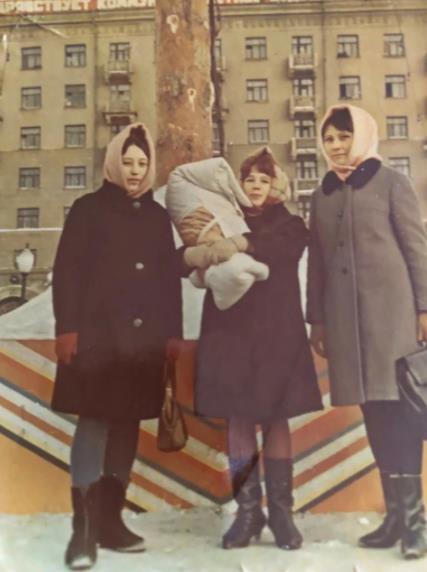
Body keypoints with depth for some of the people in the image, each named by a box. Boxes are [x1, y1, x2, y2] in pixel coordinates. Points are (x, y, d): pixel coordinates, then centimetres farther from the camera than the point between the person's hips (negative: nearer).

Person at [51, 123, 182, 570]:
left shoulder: (157, 215, 14)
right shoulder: (88, 209, 4)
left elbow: (171, 277, 14)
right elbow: (66, 272, -2)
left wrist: (172, 332, 8)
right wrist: (67, 328, -12)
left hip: (144, 338, 4)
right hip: (97, 333, -4)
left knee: (127, 425, 7)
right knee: (93, 423, -6)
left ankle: (111, 520, 18)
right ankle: (83, 528, 2)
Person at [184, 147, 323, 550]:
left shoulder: (288, 223, 10)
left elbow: (286, 248, -14)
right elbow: (182, 259, 3)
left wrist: (242, 244, -29)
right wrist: (202, 252, -19)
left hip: (276, 331, -1)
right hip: (230, 329, 2)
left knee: (275, 420, -1)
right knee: (238, 419, 2)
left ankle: (281, 511, 8)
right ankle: (248, 511, 11)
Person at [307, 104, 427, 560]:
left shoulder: (390, 182, 3)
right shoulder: (323, 194, 15)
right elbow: (317, 261, 14)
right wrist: (317, 318, 11)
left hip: (390, 310, -4)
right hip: (345, 316, 4)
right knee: (374, 412, 6)